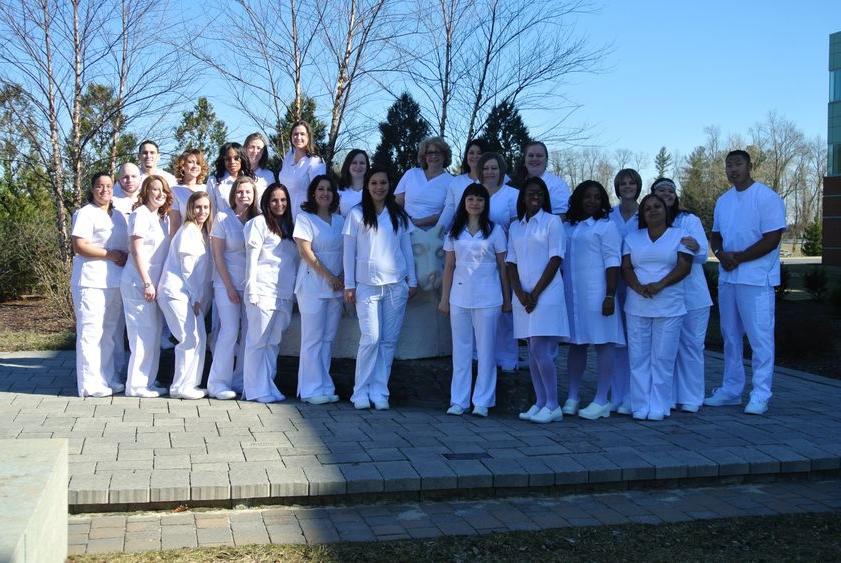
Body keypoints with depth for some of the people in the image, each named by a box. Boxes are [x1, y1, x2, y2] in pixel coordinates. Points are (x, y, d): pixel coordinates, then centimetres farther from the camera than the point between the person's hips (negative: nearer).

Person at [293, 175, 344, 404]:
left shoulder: (339, 220, 15)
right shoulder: (305, 218, -1)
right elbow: (306, 252, -9)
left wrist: (343, 278, -2)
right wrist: (329, 276, -11)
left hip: (336, 286, 5)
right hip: (313, 284, -5)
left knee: (328, 338, 6)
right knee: (313, 338, -5)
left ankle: (325, 387, 11)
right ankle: (313, 389, -1)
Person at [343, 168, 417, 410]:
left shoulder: (399, 216, 11)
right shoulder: (357, 215, 3)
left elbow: (407, 249, 14)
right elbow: (349, 252, 3)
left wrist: (412, 281, 11)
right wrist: (349, 285, -1)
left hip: (396, 285, 3)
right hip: (367, 285, -2)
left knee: (389, 340, 2)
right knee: (371, 338, -8)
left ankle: (379, 392, 9)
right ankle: (361, 392, 3)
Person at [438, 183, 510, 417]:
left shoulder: (495, 230, 3)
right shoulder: (455, 232, 10)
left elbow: (503, 267, 3)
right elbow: (449, 267, 10)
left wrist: (507, 299, 0)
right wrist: (444, 298, 6)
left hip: (487, 298, -2)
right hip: (459, 298, 2)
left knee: (486, 350, 1)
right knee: (460, 350, 5)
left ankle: (482, 402, 6)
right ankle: (458, 401, 10)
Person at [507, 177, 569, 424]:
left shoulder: (552, 221, 0)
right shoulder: (515, 227, 14)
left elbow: (555, 259, -6)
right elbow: (511, 262, 10)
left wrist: (535, 293, -11)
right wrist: (520, 293, -6)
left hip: (546, 295, -5)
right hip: (523, 296, 5)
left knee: (540, 350, -11)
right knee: (533, 352, 7)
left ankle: (553, 406, -3)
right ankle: (540, 403, 13)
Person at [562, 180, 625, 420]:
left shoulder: (606, 226, -1)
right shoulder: (567, 227, 15)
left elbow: (613, 262, -7)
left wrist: (610, 295, -14)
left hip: (597, 294, -5)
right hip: (572, 294, 6)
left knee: (603, 344, -3)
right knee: (576, 344, 10)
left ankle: (601, 401, 0)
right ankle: (572, 398, 16)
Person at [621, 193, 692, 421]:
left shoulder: (679, 236, 7)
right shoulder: (633, 238, 15)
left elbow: (684, 266, -4)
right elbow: (626, 268, 6)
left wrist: (659, 285, -17)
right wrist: (638, 287, -14)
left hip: (669, 307, -2)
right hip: (637, 306, 2)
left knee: (663, 358, -3)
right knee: (638, 358, 1)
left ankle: (658, 407, 3)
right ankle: (640, 406, 6)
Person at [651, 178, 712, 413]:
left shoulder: (689, 220, 2)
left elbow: (703, 255, -6)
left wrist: (695, 247, -29)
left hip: (691, 295, -2)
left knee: (690, 345, -1)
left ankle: (690, 398, 5)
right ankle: (667, 397, 11)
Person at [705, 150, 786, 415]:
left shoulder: (767, 197, -9)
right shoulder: (723, 201, 13)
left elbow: (772, 239, -14)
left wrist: (738, 258, -15)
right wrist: (721, 254, -4)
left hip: (756, 280, -7)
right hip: (727, 278, 7)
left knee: (760, 338, -5)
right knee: (731, 336, 13)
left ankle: (760, 395, 0)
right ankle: (731, 390, 22)